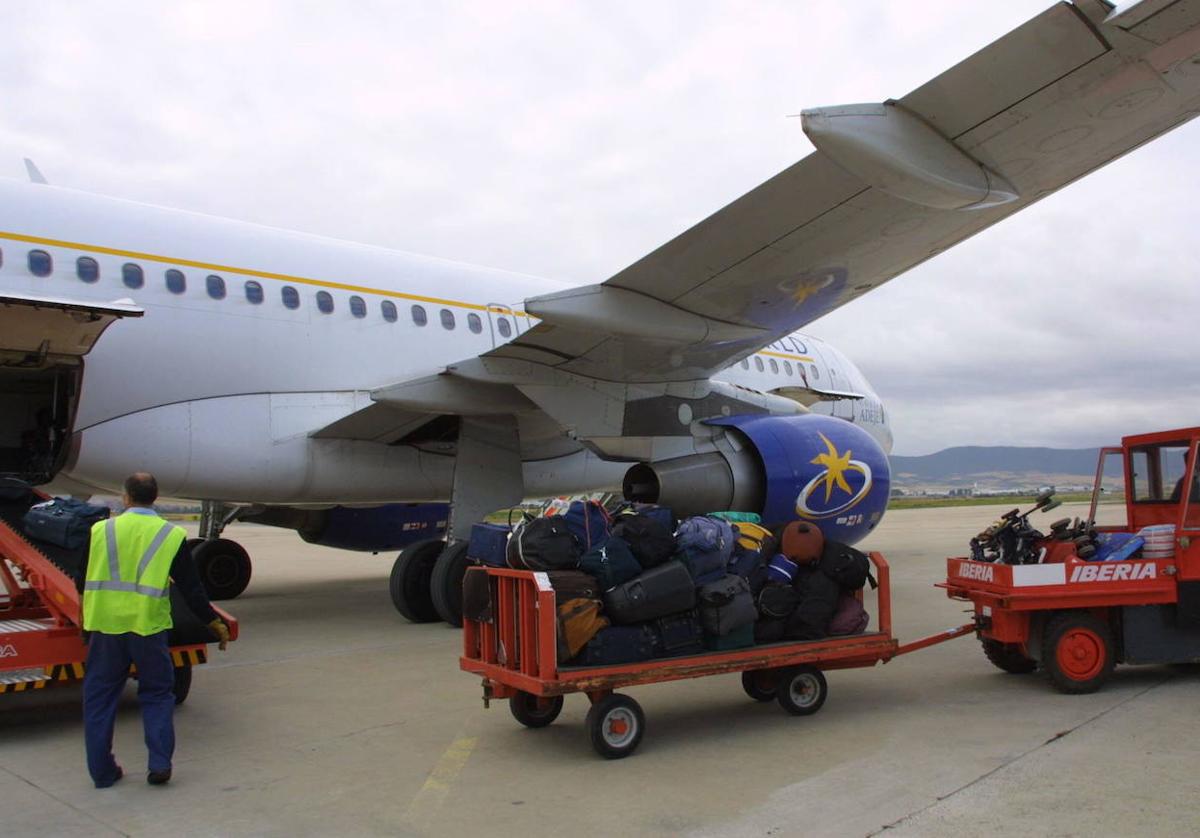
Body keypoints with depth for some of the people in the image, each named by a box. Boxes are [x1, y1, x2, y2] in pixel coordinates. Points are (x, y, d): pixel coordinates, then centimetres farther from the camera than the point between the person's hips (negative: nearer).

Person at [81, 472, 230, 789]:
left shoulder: (101, 530, 2)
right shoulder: (172, 535, -3)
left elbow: (86, 581, 11)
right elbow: (191, 587, -2)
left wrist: (86, 626, 28)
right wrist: (214, 622, 9)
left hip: (105, 626, 1)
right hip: (148, 626, -1)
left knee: (99, 697, 13)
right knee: (157, 695, 12)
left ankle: (102, 771, 17)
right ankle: (159, 764, 6)